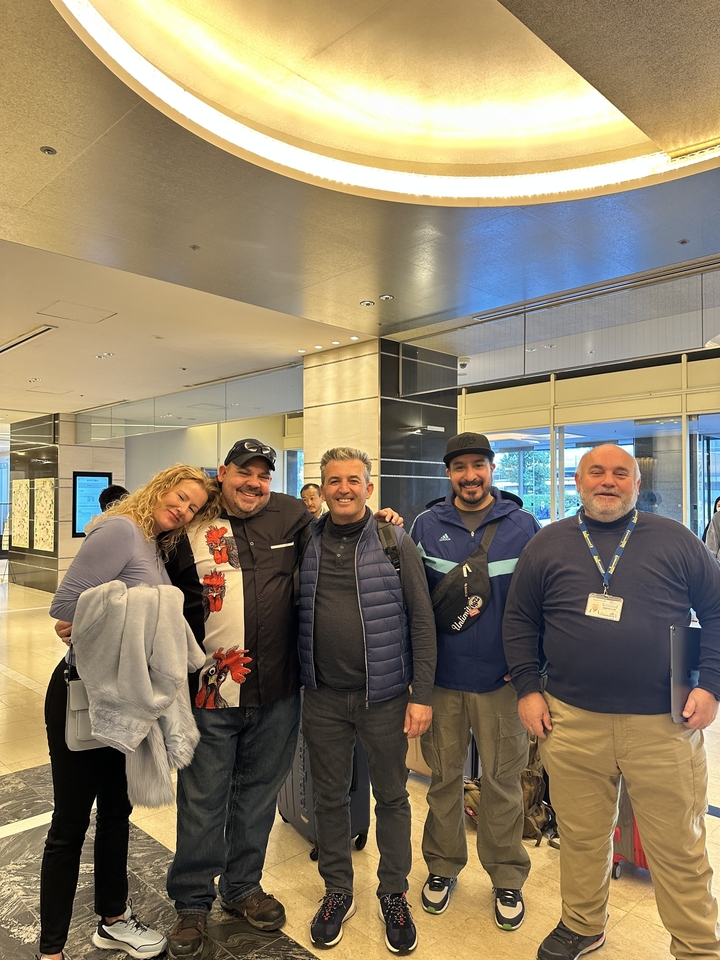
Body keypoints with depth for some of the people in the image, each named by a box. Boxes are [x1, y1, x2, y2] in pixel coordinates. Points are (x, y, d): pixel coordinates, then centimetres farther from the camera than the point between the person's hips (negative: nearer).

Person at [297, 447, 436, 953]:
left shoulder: (396, 542, -6)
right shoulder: (306, 544, 1)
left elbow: (422, 620, -6)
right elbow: (293, 616, 9)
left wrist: (422, 694, -9)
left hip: (384, 696, -2)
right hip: (323, 697, 2)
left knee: (391, 797, 13)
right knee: (330, 796, 16)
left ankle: (394, 894, 35)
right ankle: (338, 891, 37)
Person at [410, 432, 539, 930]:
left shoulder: (522, 526, -3)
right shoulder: (427, 526, 1)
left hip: (500, 678, -1)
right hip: (441, 676, 2)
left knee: (502, 781, 12)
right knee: (444, 776, 15)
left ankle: (508, 878, 31)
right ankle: (443, 866, 35)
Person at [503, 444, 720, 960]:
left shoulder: (675, 540, 2)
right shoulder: (548, 545, 4)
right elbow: (519, 621, 8)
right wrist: (528, 688, 3)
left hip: (664, 724, -1)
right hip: (572, 722, 1)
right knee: (581, 838, 16)